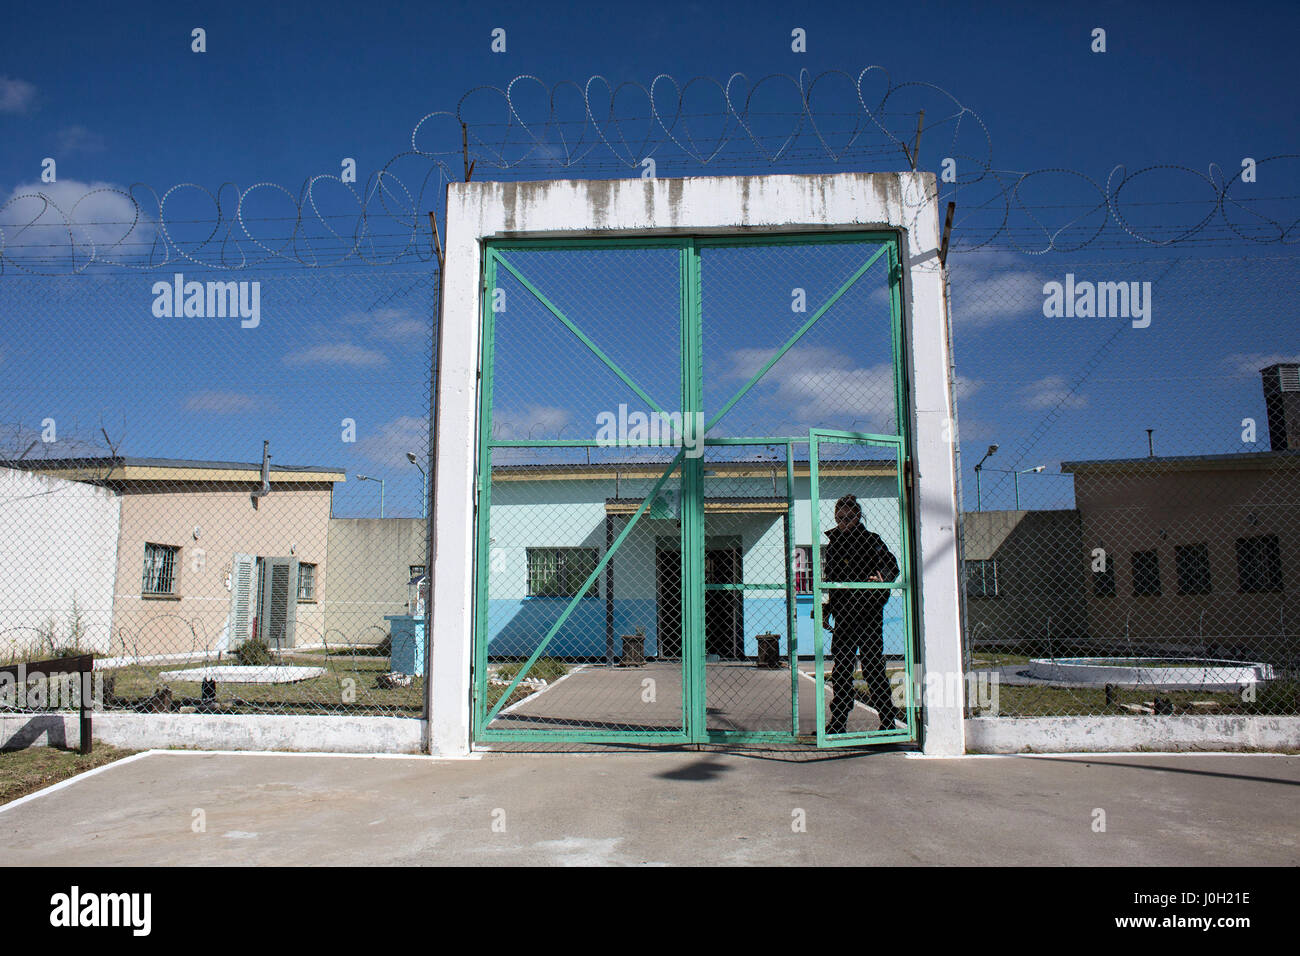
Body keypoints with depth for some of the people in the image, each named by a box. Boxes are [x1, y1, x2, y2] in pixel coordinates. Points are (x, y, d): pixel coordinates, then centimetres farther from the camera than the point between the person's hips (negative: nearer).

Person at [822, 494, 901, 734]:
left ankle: (887, 719, 6)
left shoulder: (870, 540, -2)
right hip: (843, 614, 6)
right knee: (841, 667, 8)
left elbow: (891, 565, -10)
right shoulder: (833, 544, 16)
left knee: (872, 664, -4)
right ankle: (838, 722, 15)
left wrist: (882, 577, -31)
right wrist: (826, 612, 20)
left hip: (868, 612, -6)